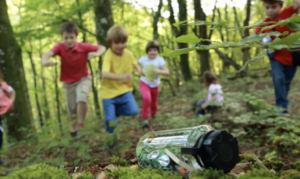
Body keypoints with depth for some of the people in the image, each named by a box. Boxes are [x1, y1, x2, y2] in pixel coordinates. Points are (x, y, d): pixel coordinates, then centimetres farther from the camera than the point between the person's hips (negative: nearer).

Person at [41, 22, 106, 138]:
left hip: (83, 79, -2)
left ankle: (81, 124, -8)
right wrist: (45, 61, -58)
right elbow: (47, 54, -34)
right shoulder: (60, 47, -17)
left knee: (81, 98, -30)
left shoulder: (84, 47, -16)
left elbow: (102, 48, -11)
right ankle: (73, 129, 39)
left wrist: (96, 54, -34)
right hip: (69, 82, 2)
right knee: (72, 109, 12)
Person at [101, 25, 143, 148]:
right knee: (110, 119, -4)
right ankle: (111, 135, 29)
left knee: (133, 111, -13)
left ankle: (115, 111, 17)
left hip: (124, 89, 4)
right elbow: (104, 74, -36)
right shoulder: (108, 56, -21)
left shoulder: (128, 53, -3)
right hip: (109, 92, -4)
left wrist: (139, 71, -3)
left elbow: (134, 63, 18)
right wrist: (122, 76, -46)